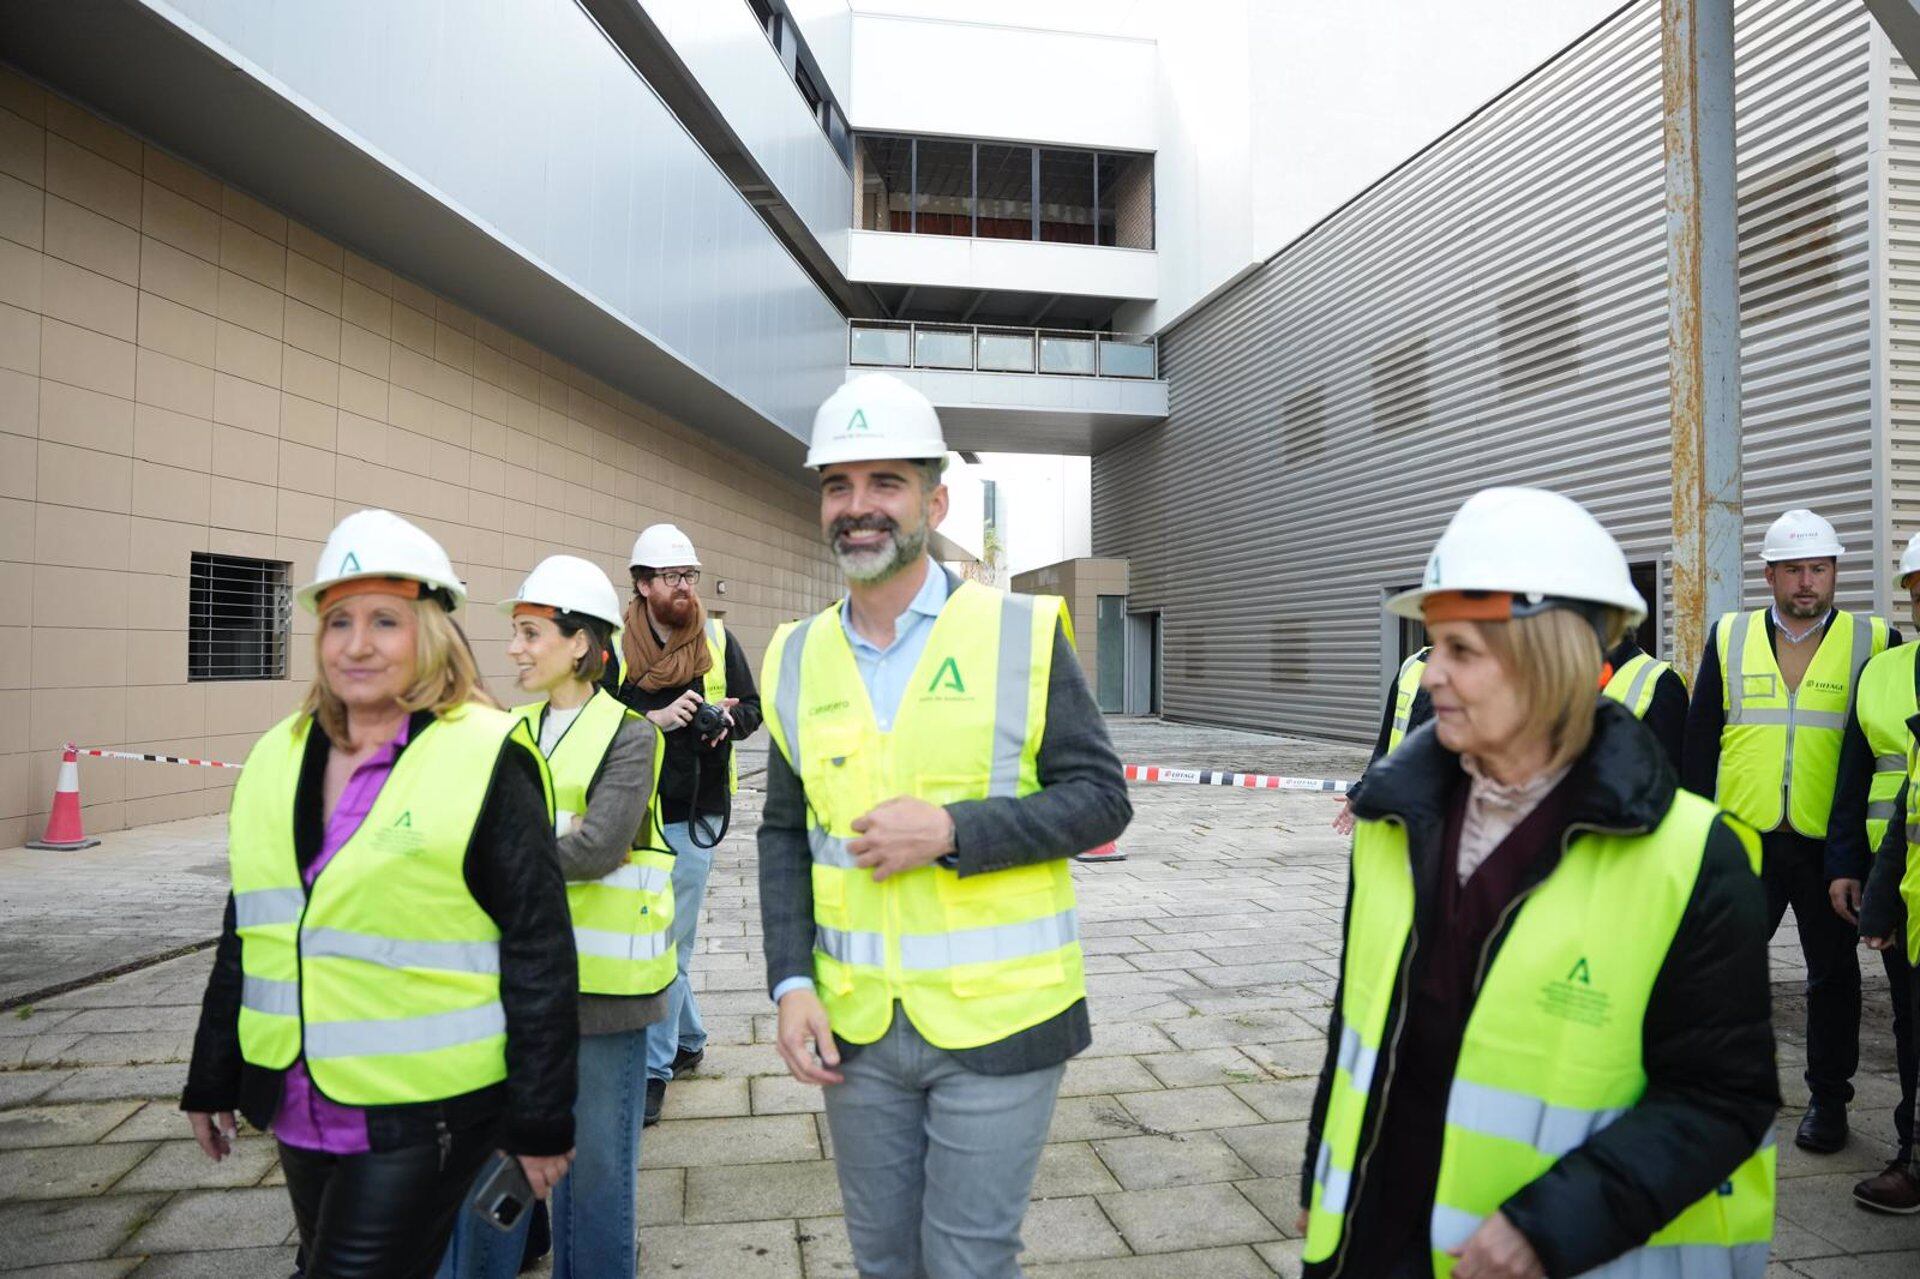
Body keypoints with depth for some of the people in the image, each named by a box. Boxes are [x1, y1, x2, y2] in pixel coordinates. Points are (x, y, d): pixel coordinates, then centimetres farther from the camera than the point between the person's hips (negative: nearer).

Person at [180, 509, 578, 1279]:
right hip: (299, 1107, 7)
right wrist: (212, 1080, 17)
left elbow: (540, 952, -13)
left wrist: (540, 1122, -11)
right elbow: (248, 934, 14)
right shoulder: (279, 757, 5)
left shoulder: (485, 760, -15)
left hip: (423, 1116, -6)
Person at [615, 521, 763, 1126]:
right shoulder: (616, 646, -2)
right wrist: (658, 718, -22)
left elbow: (753, 707, 9)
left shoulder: (718, 640, 2)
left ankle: (655, 1068, 12)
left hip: (693, 811, -1)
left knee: (670, 943, 1)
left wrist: (726, 718, -12)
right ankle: (689, 1040, 35)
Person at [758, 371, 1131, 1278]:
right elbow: (784, 835, 8)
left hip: (997, 1026, -4)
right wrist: (792, 983, -2)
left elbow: (1101, 797, -8)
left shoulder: (1023, 631, -9)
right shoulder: (798, 657, 3)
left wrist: (951, 829, -21)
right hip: (856, 1028, 4)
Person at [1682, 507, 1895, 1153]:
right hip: (1743, 835, 1)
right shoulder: (1729, 638, 4)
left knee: (1832, 974, 12)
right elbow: (1699, 741, 5)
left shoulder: (1873, 641, 1)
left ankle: (1828, 1098, 28)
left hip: (1829, 840, 0)